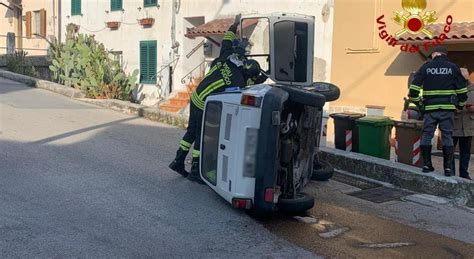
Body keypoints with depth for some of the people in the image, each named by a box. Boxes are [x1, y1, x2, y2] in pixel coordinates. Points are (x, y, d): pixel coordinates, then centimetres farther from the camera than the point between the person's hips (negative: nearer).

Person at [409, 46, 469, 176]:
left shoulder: (426, 66, 4)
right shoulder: (453, 67, 5)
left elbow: (414, 86, -1)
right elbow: (462, 89, 5)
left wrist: (415, 100, 12)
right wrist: (460, 104, 18)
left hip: (430, 108, 0)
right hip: (447, 108, 0)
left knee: (427, 135, 7)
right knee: (447, 136, 4)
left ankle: (426, 165, 8)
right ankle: (448, 167, 3)